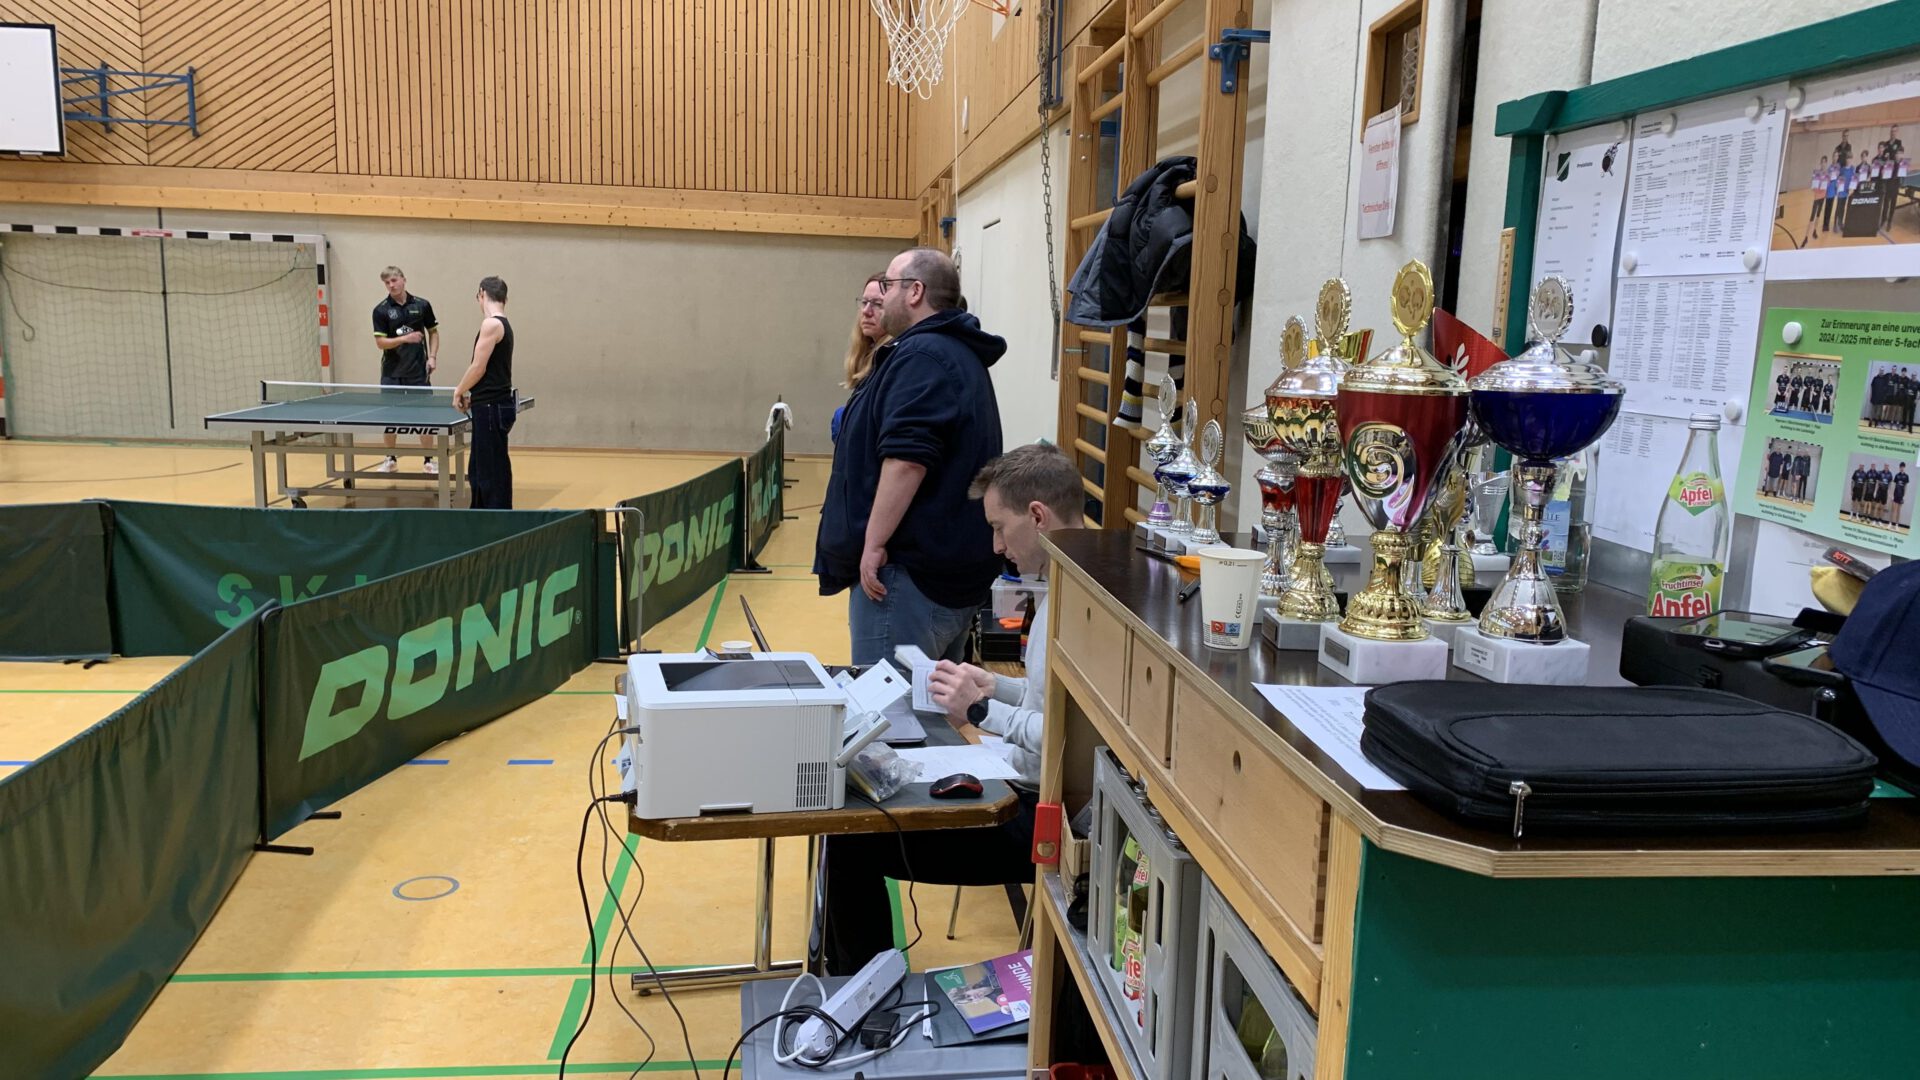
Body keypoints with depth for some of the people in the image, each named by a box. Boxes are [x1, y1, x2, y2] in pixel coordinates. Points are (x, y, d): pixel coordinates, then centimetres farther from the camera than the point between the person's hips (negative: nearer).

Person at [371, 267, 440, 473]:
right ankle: (391, 459, 20)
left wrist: (432, 356, -2)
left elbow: (433, 332, 11)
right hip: (391, 373, 0)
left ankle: (429, 460, 11)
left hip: (418, 371, 0)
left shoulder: (422, 305, 1)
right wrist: (405, 339, -22)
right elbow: (380, 342, -7)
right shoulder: (381, 310, -3)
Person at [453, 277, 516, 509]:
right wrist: (473, 394, 10)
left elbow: (478, 367, -15)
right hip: (492, 405, 10)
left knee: (493, 472, -5)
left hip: (492, 407, -10)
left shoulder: (491, 324, -14)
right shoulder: (504, 324, 14)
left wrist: (459, 391, -1)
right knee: (478, 471, 17)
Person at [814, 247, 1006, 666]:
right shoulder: (959, 354, 19)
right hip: (952, 569, 11)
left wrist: (874, 543, -22)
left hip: (912, 573, -11)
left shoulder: (923, 356, -14)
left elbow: (907, 458, -25)